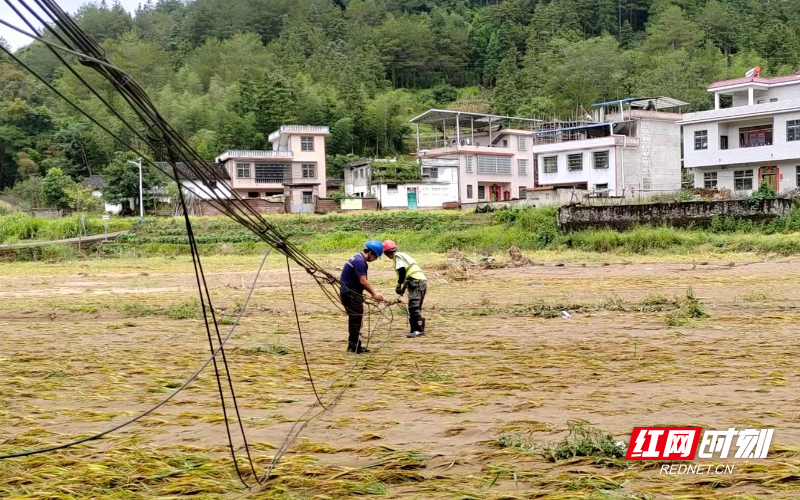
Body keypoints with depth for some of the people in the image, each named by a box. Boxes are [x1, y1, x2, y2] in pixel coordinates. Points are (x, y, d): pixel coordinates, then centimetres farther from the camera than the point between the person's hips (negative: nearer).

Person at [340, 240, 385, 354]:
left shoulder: (359, 259, 15)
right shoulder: (360, 261, -19)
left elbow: (364, 281, 16)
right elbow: (363, 281, -22)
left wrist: (373, 292, 8)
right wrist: (374, 293, -14)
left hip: (349, 292, 11)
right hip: (350, 293, -11)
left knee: (355, 318, 16)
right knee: (357, 318, -5)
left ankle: (352, 345, 24)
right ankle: (355, 347, 0)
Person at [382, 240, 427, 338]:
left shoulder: (397, 256, -2)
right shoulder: (403, 255, 27)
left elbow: (402, 271, -14)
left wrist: (399, 285, -3)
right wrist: (404, 287, 28)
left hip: (416, 282, -10)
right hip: (423, 281, 10)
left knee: (413, 306, -13)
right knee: (415, 307, 12)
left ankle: (419, 329, -19)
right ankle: (414, 329, 15)